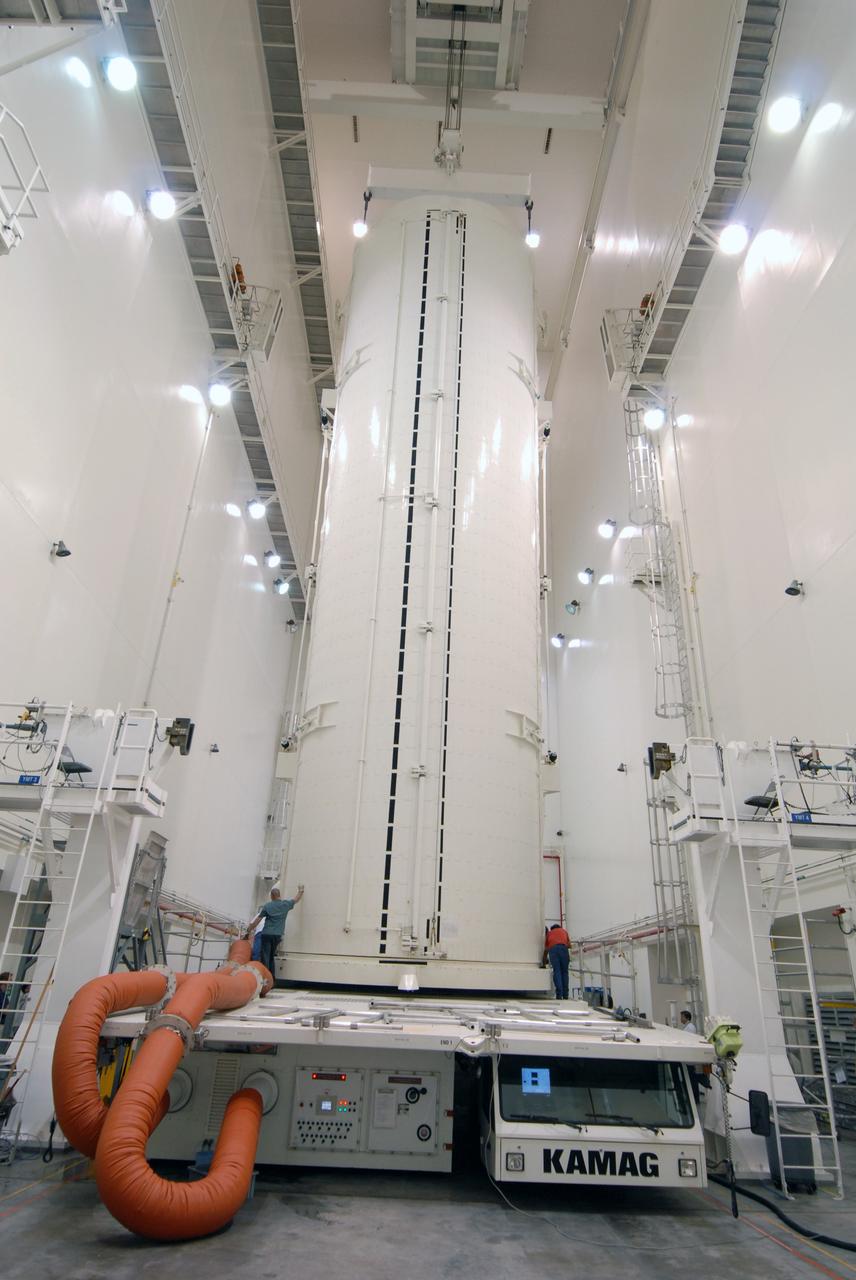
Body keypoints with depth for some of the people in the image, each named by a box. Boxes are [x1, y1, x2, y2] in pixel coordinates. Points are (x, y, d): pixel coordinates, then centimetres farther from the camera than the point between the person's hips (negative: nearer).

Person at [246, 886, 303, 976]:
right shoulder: (286, 904, 5)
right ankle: (272, 977, 12)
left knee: (265, 958, -4)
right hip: (277, 935, 3)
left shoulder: (267, 906, 1)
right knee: (271, 957, 16)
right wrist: (300, 890, 42)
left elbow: (257, 920, 4)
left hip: (266, 934, -3)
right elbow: (296, 899, 24)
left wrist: (249, 930, 13)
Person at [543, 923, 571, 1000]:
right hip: (563, 948, 0)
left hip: (552, 949, 0)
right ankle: (565, 995, 6)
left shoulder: (549, 933, 34)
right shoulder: (563, 931, 36)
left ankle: (559, 995, -11)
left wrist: (545, 959, 45)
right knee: (564, 972, 9)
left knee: (556, 972, -1)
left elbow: (546, 949, 34)